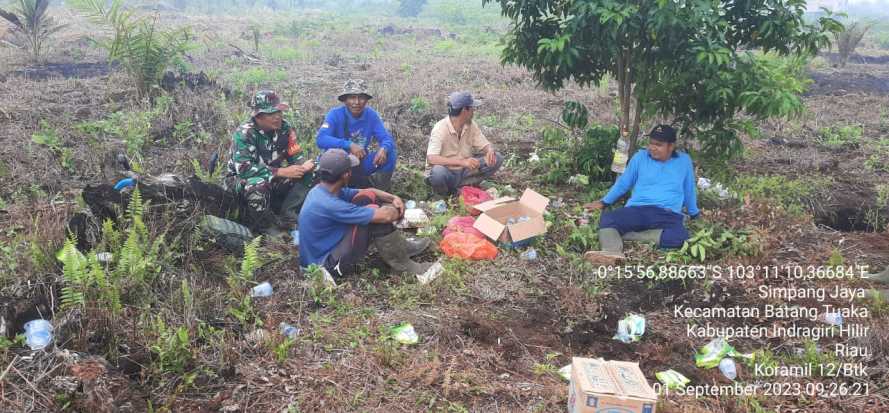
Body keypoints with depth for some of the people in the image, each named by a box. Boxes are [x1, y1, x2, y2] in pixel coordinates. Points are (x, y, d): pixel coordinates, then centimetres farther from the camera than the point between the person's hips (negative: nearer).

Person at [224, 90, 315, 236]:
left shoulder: (284, 128, -7)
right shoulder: (244, 134, -24)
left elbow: (295, 156, -2)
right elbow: (244, 168, -34)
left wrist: (304, 165, -28)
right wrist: (281, 172, -35)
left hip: (272, 179, 6)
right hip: (240, 180, -6)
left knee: (307, 174, -13)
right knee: (258, 184, -39)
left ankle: (286, 218, -11)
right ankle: (264, 225, -15)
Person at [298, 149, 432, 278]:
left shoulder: (323, 190, -1)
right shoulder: (328, 205, -30)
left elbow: (368, 192, 14)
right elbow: (384, 216, -26)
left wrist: (393, 198, 0)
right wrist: (397, 211, -5)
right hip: (326, 266, -10)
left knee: (367, 199, 4)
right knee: (376, 216, -21)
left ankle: (402, 246, 10)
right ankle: (402, 265, -6)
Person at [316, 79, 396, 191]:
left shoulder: (371, 114, -8)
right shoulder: (335, 114, -18)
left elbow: (387, 138, -10)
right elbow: (321, 139, -31)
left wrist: (383, 149, -35)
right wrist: (349, 145, -42)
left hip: (361, 164, 3)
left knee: (389, 152, -16)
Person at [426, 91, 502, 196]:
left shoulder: (471, 125, -3)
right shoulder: (440, 128, -22)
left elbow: (485, 145, 3)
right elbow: (431, 159, -34)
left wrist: (490, 151, -23)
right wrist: (462, 162, -43)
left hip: (464, 171, 6)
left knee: (496, 159, -9)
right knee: (438, 171, -40)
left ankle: (462, 185, -10)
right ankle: (443, 193, -7)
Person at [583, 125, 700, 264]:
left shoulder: (684, 160, 12)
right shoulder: (640, 157, 12)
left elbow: (689, 190, 24)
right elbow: (623, 183, 21)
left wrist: (694, 214, 31)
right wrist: (604, 202, 23)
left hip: (669, 215, -1)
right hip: (637, 210, 1)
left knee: (680, 237, -37)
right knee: (607, 219, -31)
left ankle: (624, 234, -34)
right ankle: (612, 253, -60)